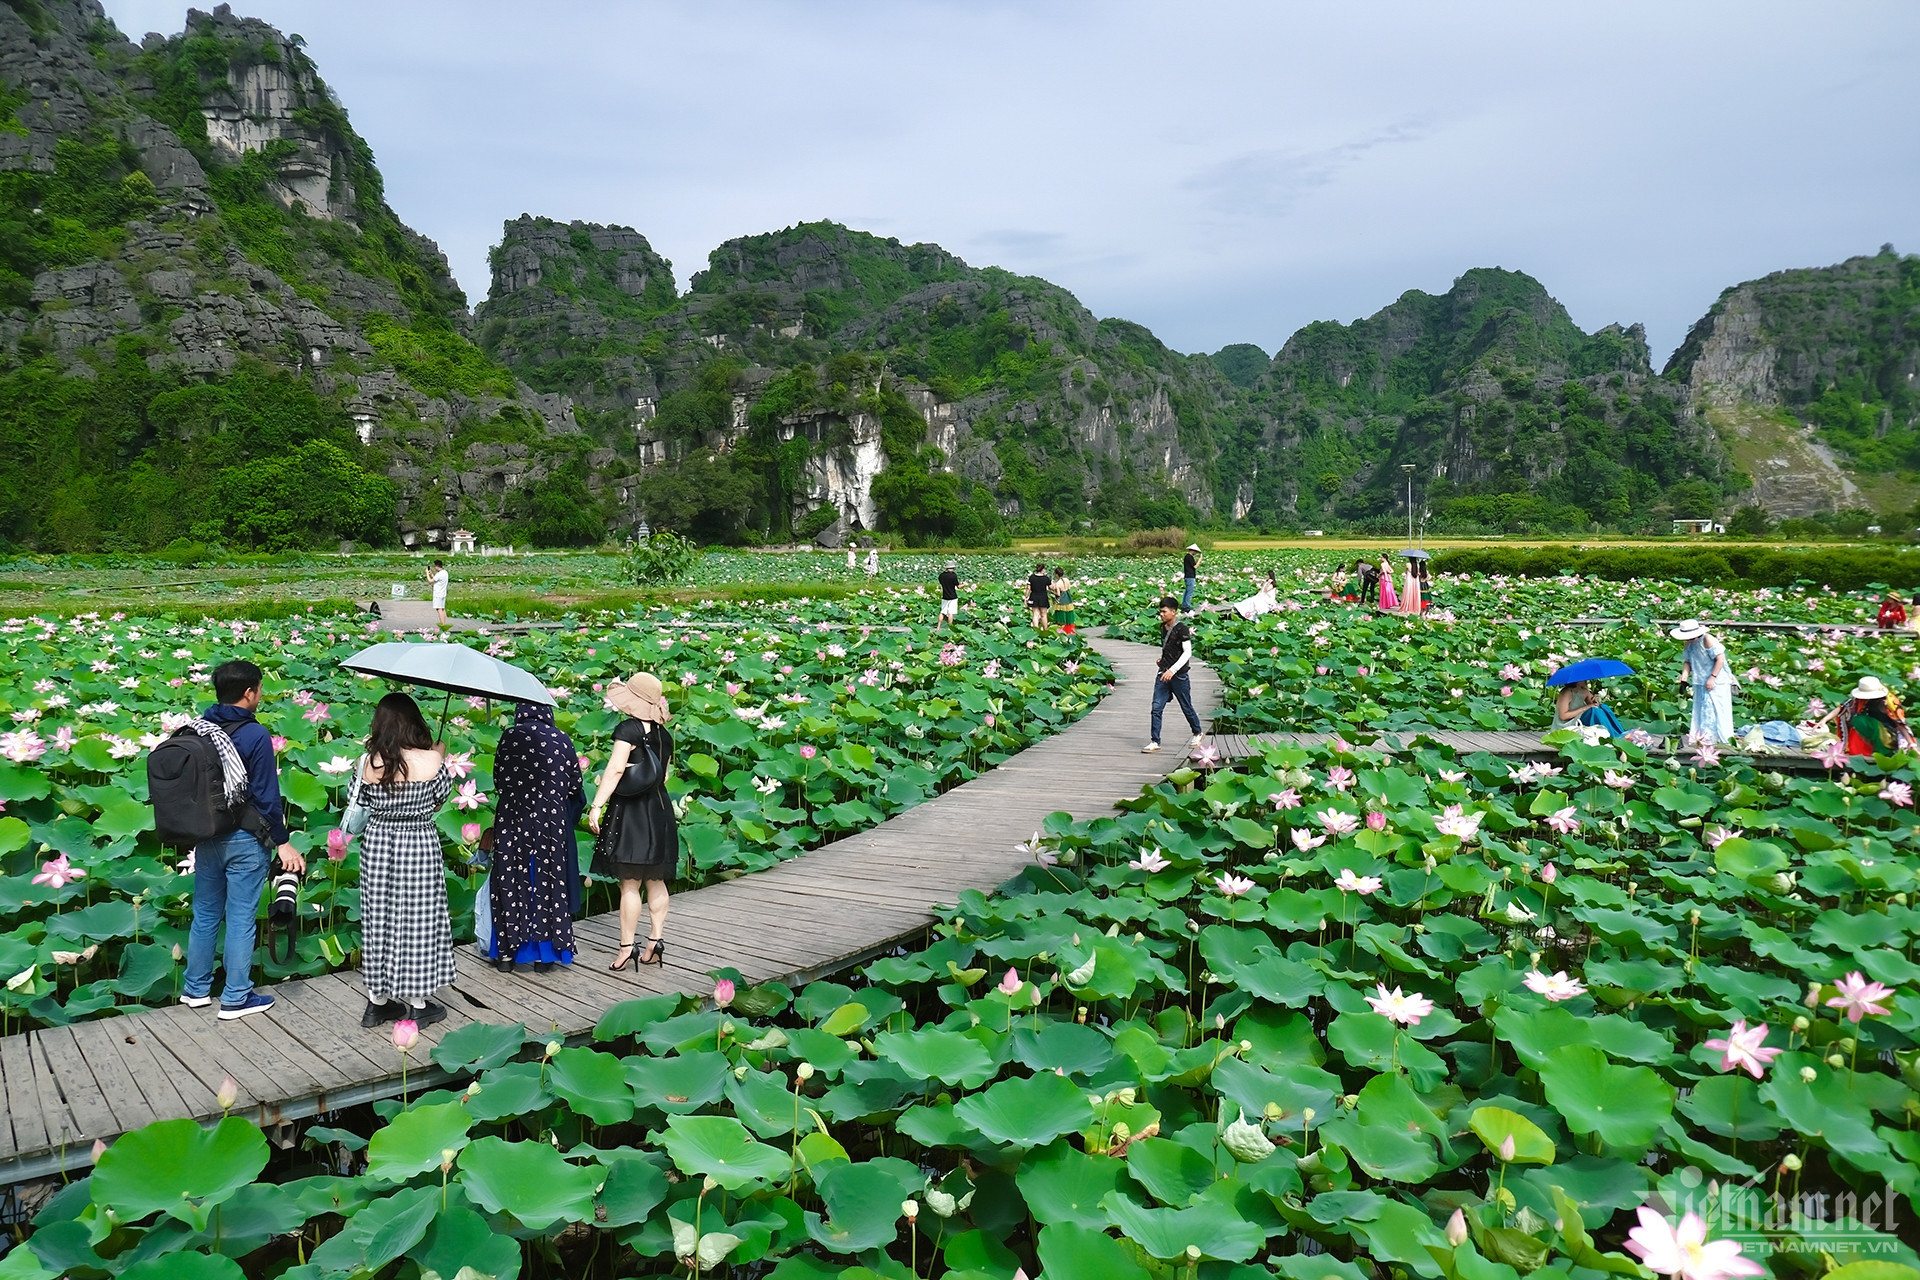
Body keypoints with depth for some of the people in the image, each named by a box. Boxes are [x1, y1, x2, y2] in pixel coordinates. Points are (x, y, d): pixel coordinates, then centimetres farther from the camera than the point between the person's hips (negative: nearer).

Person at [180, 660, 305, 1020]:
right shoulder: (255, 735, -17)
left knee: (205, 914, 19)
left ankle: (195, 989, 30)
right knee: (241, 920, 3)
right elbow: (266, 796, -16)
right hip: (243, 842, -6)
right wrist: (283, 842, -9)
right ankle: (235, 999, 11)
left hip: (206, 837, 6)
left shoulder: (197, 729, 2)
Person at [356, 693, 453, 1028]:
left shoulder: (369, 762, -7)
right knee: (417, 921, 7)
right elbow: (440, 799, 0)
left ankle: (377, 1001, 23)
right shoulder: (431, 760, -15)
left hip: (377, 845, 3)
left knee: (378, 919, 13)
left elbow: (363, 801, 5)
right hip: (419, 846, -3)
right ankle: (417, 1004, 15)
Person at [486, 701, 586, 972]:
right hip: (552, 821, 0)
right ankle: (545, 953, 11)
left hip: (512, 819, 0)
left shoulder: (509, 738, -5)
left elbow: (498, 781, 2)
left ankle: (507, 952, 13)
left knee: (511, 883, 8)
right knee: (547, 883, 7)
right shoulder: (561, 740, -3)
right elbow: (575, 785, 1)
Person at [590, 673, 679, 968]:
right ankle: (656, 940, 13)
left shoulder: (628, 729, -12)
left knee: (629, 884, -3)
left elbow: (615, 769, -21)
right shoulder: (664, 735, 8)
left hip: (630, 811, -7)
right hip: (660, 809, 7)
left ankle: (627, 947, 0)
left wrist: (597, 805, -21)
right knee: (656, 881, 11)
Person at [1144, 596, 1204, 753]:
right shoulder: (1163, 627, 9)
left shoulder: (1182, 629, -13)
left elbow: (1187, 652, -18)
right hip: (1164, 674, 6)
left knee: (1186, 707, 9)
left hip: (1179, 675, -6)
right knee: (1156, 708, -3)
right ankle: (1155, 742, 0)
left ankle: (1198, 734, 31)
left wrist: (1173, 670, -25)